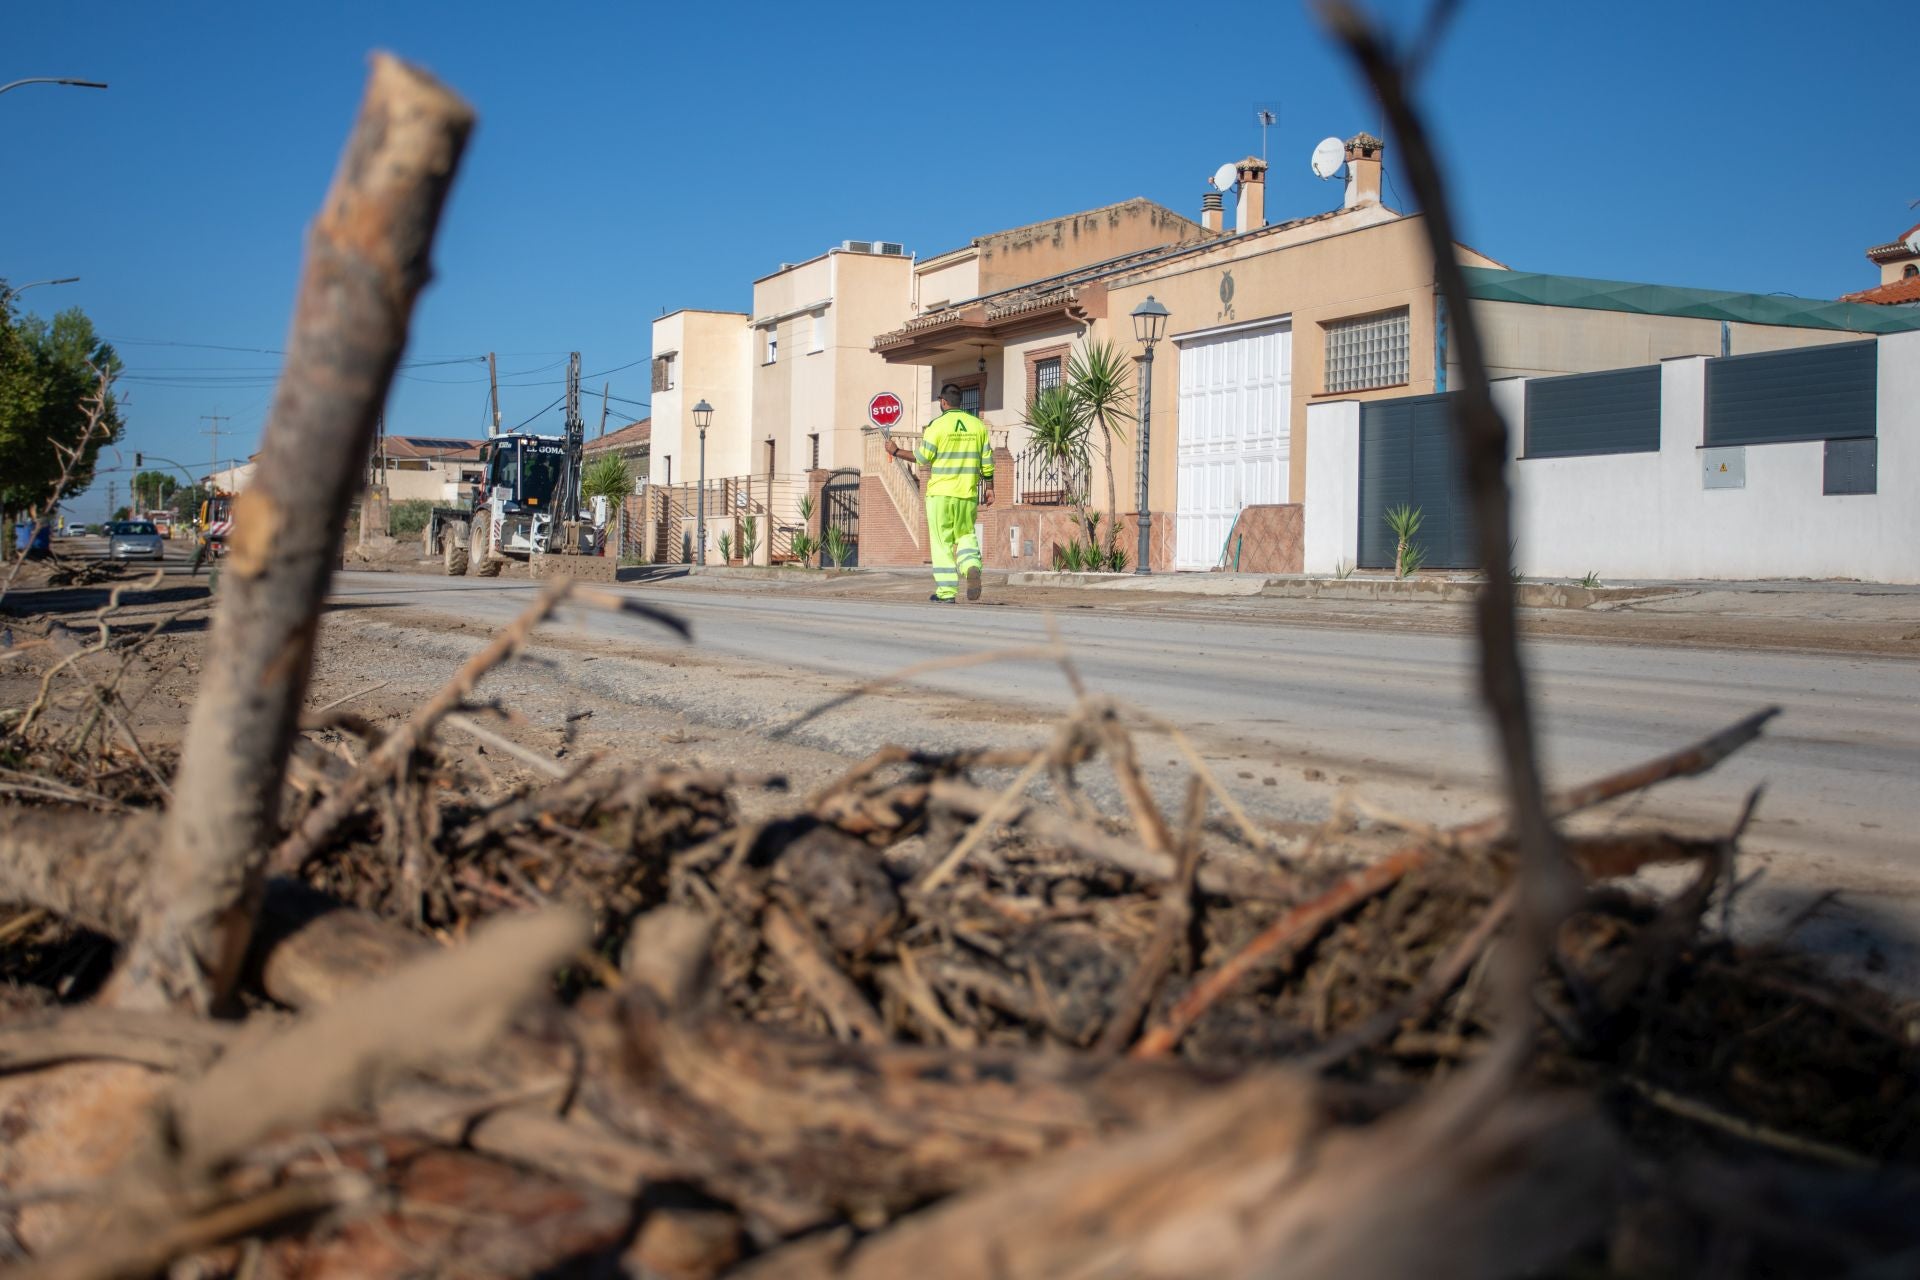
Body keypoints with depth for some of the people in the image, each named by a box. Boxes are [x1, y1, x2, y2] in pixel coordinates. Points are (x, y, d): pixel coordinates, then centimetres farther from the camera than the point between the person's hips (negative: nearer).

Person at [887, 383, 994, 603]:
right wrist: (989, 487, 15)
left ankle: (946, 591, 0)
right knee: (965, 535, 16)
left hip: (940, 493, -3)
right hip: (968, 494, 3)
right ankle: (972, 566, -14)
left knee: (942, 542, 3)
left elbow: (922, 458, -6)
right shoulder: (977, 425, 6)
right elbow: (987, 461, 6)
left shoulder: (937, 425, -7)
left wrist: (896, 451, 6)